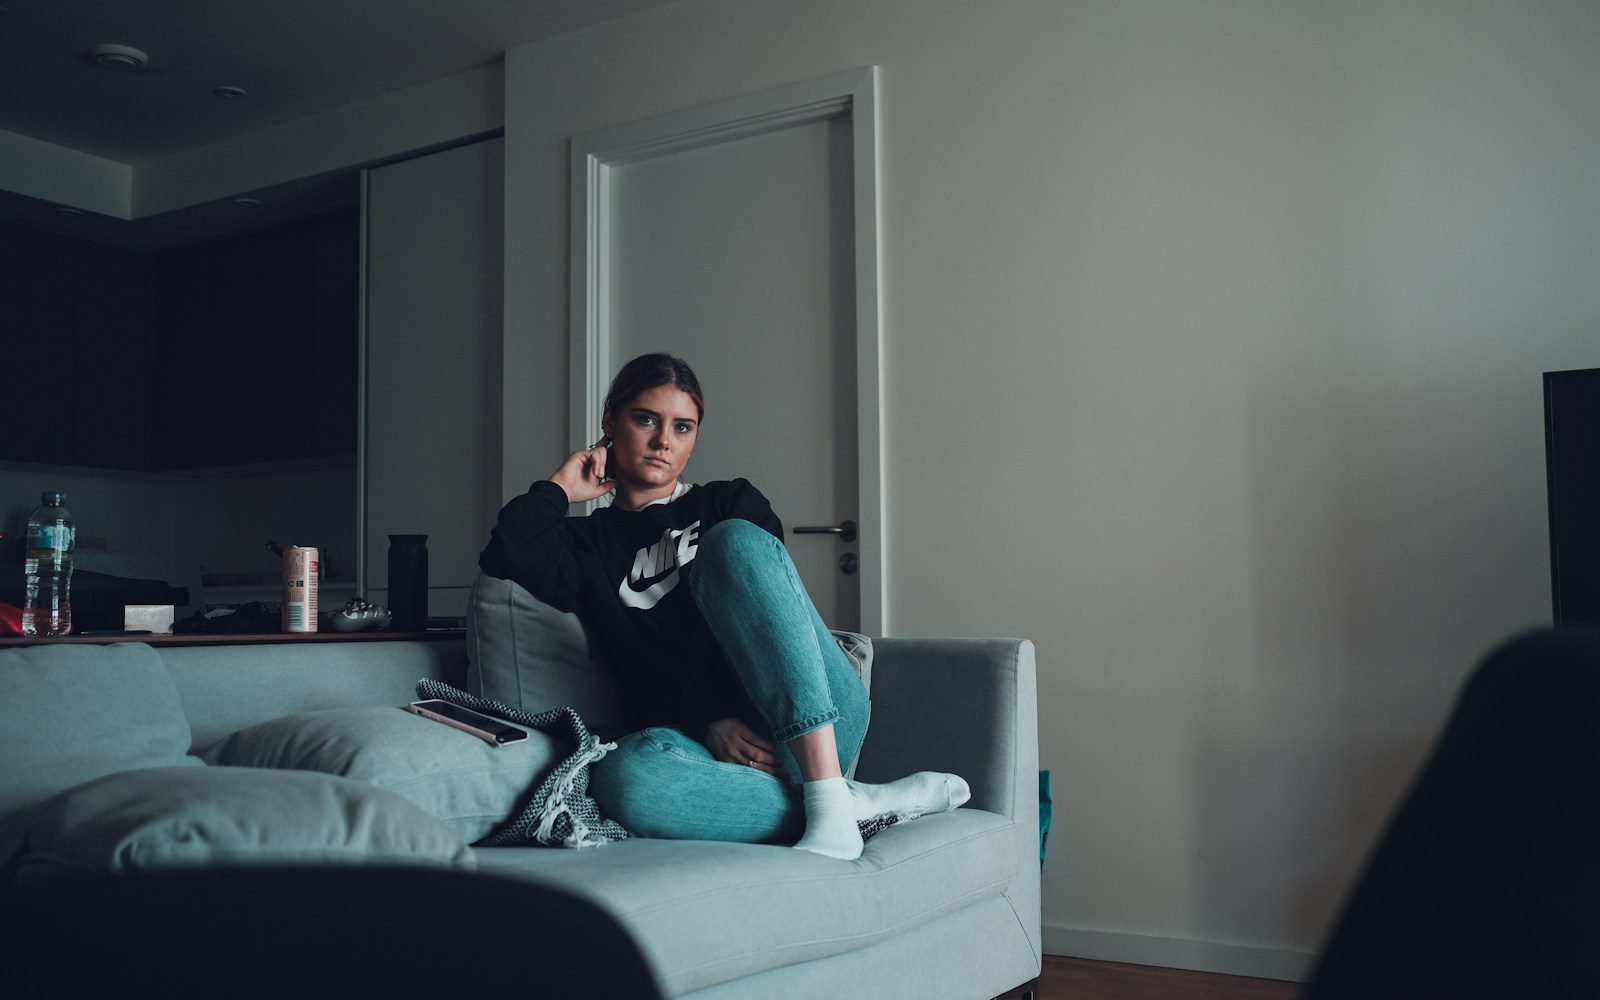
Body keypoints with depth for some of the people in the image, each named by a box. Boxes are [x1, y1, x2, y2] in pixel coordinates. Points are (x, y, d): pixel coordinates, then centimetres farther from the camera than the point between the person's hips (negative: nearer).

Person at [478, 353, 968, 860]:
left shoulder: (732, 504, 20)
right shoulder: (585, 544, 20)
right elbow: (507, 560, -3)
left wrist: (718, 714, -12)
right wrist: (558, 488, 11)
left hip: (821, 727, 1)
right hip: (704, 742, -1)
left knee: (734, 541, -24)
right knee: (625, 777, -37)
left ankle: (831, 802, -32)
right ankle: (868, 802, -26)